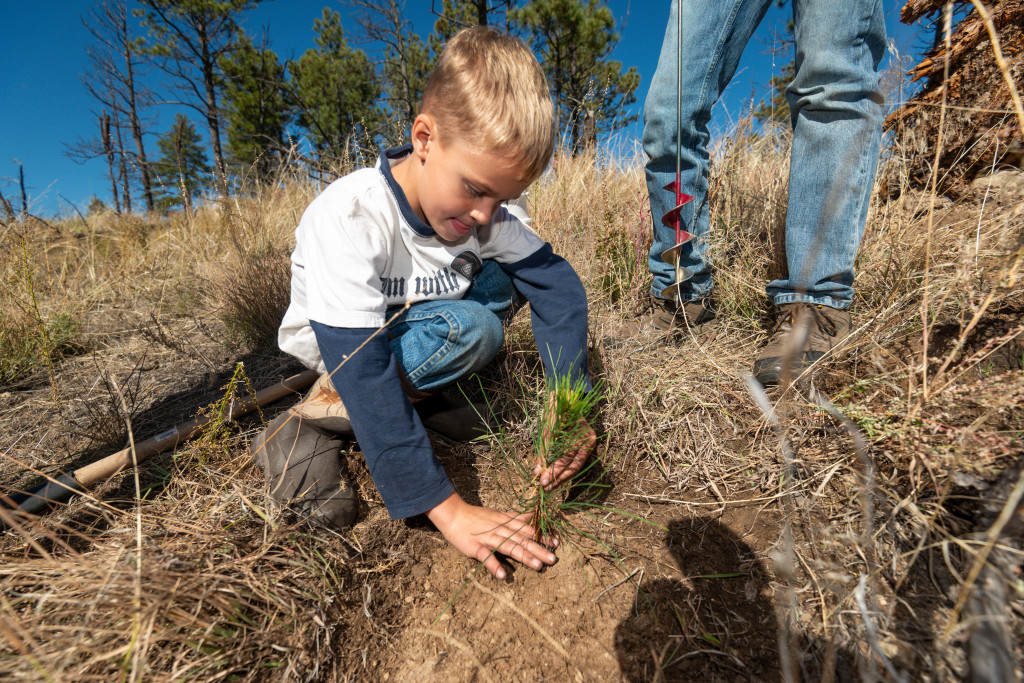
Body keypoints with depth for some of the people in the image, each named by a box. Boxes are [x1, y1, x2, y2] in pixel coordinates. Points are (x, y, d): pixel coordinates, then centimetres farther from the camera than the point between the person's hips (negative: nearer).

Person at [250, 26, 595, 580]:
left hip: (409, 322, 6)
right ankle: (314, 423, -18)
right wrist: (446, 509, -41)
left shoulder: (482, 210, -18)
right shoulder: (349, 218, -35)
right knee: (473, 330, -30)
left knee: (503, 282, -12)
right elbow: (360, 368, -40)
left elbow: (556, 282, -18)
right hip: (332, 340, -5)